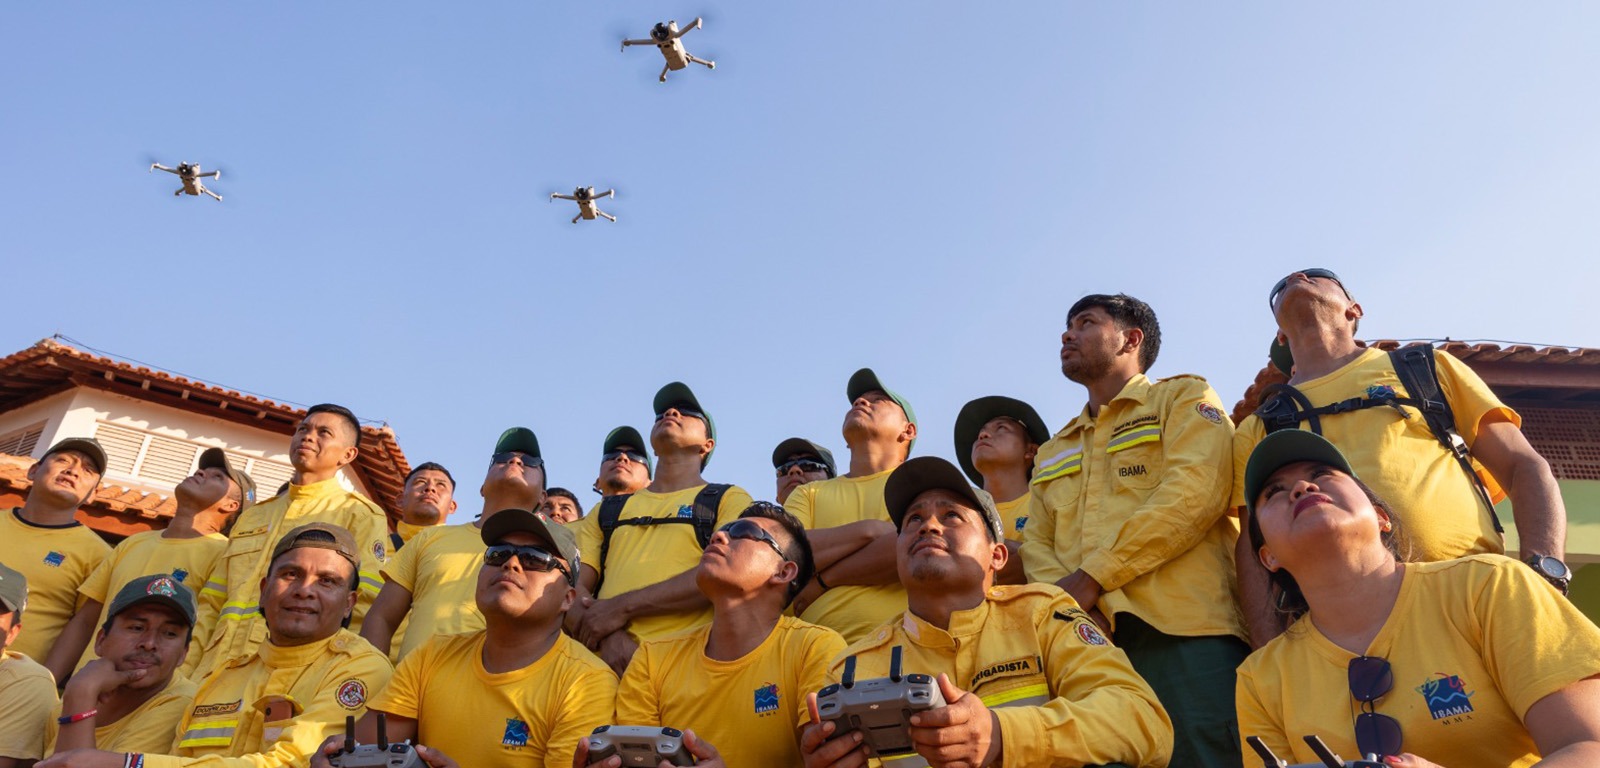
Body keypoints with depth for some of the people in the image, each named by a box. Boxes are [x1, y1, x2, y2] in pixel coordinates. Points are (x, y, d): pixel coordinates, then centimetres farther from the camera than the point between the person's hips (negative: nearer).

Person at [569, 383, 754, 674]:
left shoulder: (729, 499, 14)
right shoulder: (608, 509, 25)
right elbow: (570, 587, 15)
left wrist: (622, 606, -6)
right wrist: (606, 635, -6)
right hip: (607, 662, 3)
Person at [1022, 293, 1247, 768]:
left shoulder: (1184, 398, 14)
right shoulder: (1052, 452, 30)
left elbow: (1195, 493, -5)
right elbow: (1036, 541, 16)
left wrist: (1092, 577, -11)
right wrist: (1066, 601, -8)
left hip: (1183, 629, -4)